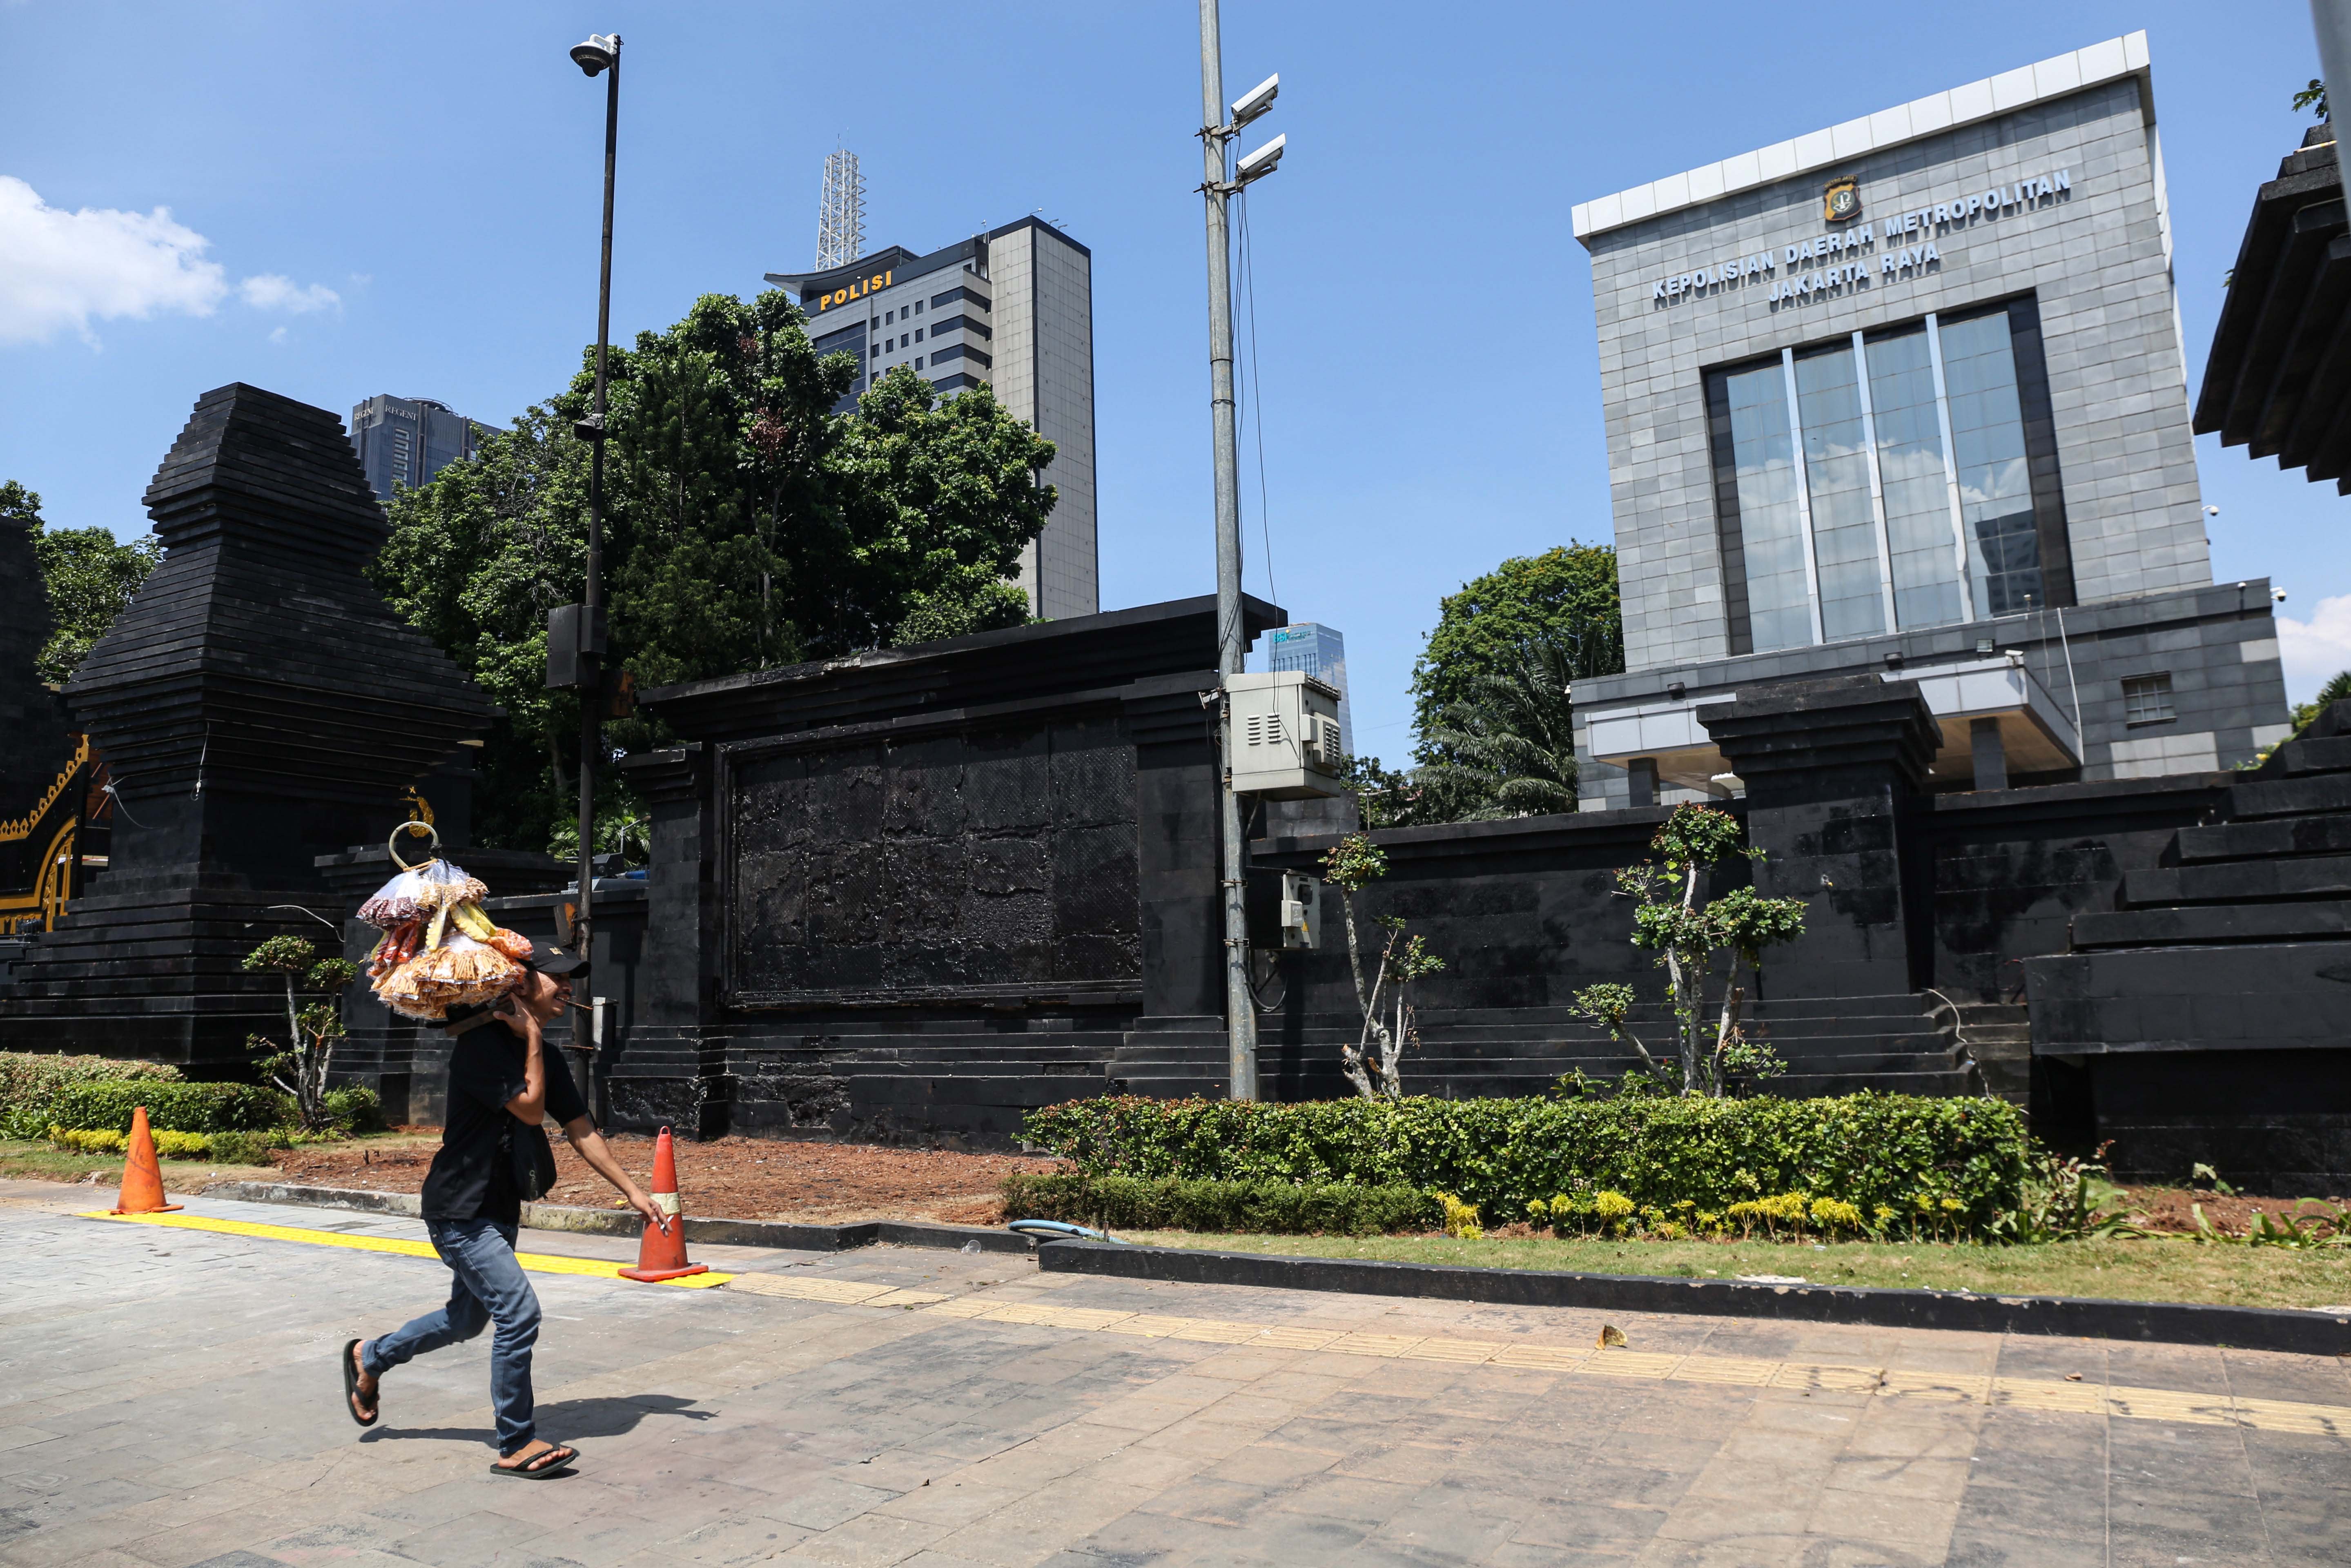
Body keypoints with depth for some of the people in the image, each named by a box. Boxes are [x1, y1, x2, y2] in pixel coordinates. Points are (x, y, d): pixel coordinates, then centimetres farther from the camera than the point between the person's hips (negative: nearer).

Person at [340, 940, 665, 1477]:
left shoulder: (545, 1056, 7)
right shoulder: (483, 1042, -18)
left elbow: (580, 1131, 8)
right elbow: (530, 1108, -24)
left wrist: (633, 1192, 6)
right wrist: (531, 1036, -17)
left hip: (498, 1210, 9)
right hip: (459, 1210, -9)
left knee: (468, 1318, 21)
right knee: (519, 1314, -13)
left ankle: (369, 1357, 44)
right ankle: (517, 1445, 0)